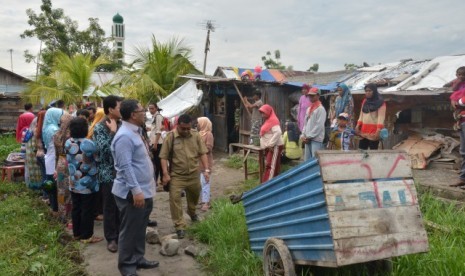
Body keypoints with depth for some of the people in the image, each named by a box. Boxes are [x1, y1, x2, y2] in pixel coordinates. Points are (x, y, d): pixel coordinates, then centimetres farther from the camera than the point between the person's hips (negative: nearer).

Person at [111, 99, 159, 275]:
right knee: (129, 231, 5)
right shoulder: (125, 136, -21)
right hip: (132, 193, -10)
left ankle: (138, 258, 34)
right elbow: (126, 167, -25)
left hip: (145, 191, 10)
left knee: (140, 229, 20)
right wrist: (136, 190, -27)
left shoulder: (135, 132, 12)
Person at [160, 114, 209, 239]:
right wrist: (165, 174, -16)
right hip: (177, 175, -3)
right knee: (175, 199, -10)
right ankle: (180, 226, 0)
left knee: (194, 195, 21)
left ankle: (191, 211, 52)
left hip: (193, 174, 3)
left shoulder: (196, 135, -3)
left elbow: (203, 153, 1)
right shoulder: (171, 137, -11)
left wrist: (206, 169, -7)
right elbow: (164, 157, -9)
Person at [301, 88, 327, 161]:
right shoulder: (309, 109, 18)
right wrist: (303, 136, 5)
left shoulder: (320, 109, -7)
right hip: (308, 139, 8)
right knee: (307, 160, 9)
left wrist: (309, 137, -13)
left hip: (316, 139, -8)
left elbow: (319, 126, -14)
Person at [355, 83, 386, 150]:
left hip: (374, 130, -6)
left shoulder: (380, 102, -5)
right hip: (364, 130, 6)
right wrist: (358, 125, 6)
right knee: (361, 149, 3)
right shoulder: (364, 101, 16)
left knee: (373, 150, -4)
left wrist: (378, 130, -23)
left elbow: (381, 117, -13)